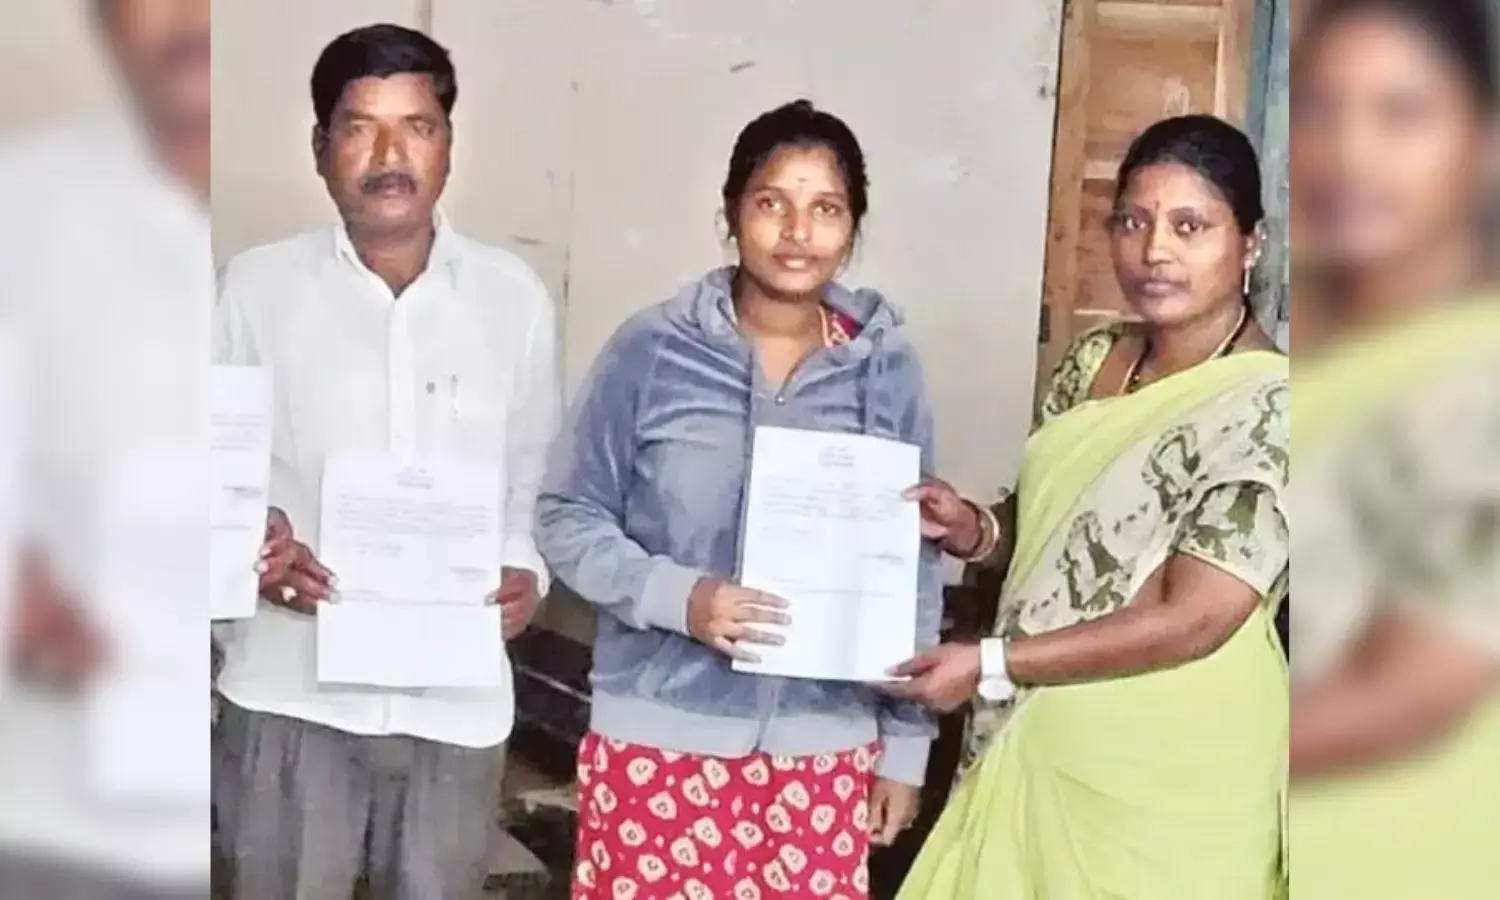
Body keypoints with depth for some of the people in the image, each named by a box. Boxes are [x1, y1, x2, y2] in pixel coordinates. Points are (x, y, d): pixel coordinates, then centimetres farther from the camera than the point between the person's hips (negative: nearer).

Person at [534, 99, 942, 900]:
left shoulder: (887, 368, 1)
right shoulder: (652, 350, -6)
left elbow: (915, 571, 6)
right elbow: (566, 519, -1)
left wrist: (905, 745, 6)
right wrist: (678, 596, -18)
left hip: (823, 748, 2)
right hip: (658, 739, -2)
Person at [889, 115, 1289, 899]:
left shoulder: (1270, 407, -17)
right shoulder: (1092, 360, 4)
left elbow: (1193, 620, -21)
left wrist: (989, 665, -20)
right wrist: (976, 531, -7)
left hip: (1168, 776, -6)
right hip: (1034, 742, 6)